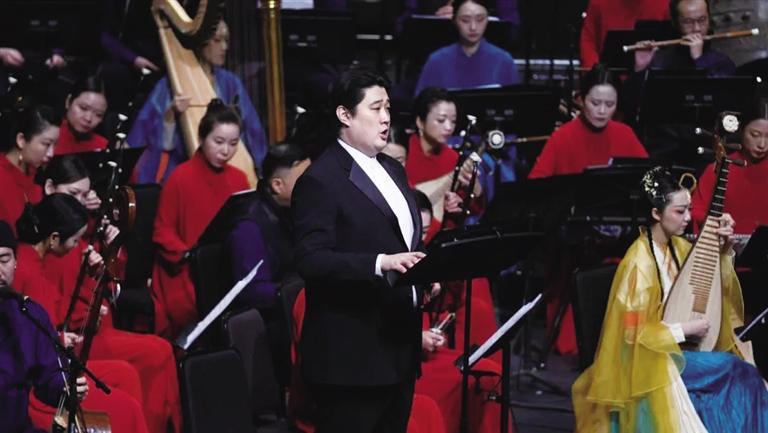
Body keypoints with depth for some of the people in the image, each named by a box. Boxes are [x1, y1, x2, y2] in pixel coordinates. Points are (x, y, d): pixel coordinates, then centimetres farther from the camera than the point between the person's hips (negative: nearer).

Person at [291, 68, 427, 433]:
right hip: (351, 355, -8)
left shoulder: (393, 170, 17)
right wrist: (380, 263, -29)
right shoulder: (320, 181, -11)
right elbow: (310, 260, -20)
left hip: (399, 348, 9)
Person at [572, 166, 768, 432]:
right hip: (652, 357, -8)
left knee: (742, 378, -13)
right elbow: (633, 331, -19)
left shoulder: (679, 247, 4)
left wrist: (725, 249, 2)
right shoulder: (639, 262, -20)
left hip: (680, 347, 8)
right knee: (740, 375, -21)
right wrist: (686, 330, -18)